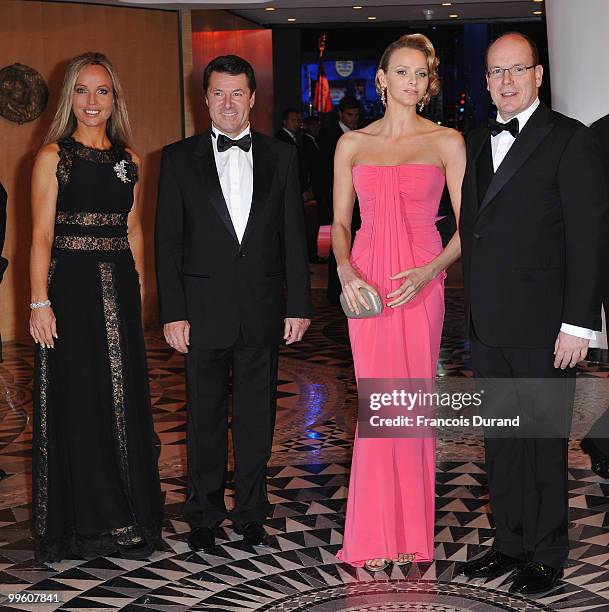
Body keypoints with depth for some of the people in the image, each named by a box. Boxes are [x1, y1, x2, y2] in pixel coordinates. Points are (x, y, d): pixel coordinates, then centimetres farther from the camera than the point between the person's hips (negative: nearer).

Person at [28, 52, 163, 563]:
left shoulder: (128, 158, 11)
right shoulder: (53, 156, -3)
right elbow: (41, 236, -7)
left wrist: (139, 287, 10)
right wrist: (40, 303, -14)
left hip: (119, 288, 4)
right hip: (72, 286, -4)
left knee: (124, 399, 9)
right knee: (76, 401, 1)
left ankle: (128, 516, 23)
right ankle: (82, 523, 15)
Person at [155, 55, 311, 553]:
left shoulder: (281, 157, 6)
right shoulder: (179, 158, 2)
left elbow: (294, 235, 5)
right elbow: (168, 241, -1)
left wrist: (299, 305, 0)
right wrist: (173, 313, -7)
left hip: (262, 309, 1)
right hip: (204, 309, -1)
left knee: (257, 416, 9)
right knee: (206, 416, 9)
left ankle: (251, 512, 24)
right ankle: (204, 515, 23)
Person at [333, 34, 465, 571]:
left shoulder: (446, 142, 3)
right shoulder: (352, 144, 9)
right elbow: (341, 222, 12)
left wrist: (430, 271, -14)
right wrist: (345, 270, -7)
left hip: (422, 284, -1)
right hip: (367, 282, 1)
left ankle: (411, 530, 16)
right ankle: (376, 535, 11)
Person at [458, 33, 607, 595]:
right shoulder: (478, 143, 14)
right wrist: (472, 309, 9)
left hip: (542, 324, -6)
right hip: (488, 325, 6)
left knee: (545, 442, 4)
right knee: (501, 440, 15)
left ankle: (547, 554, 19)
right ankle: (510, 542, 28)